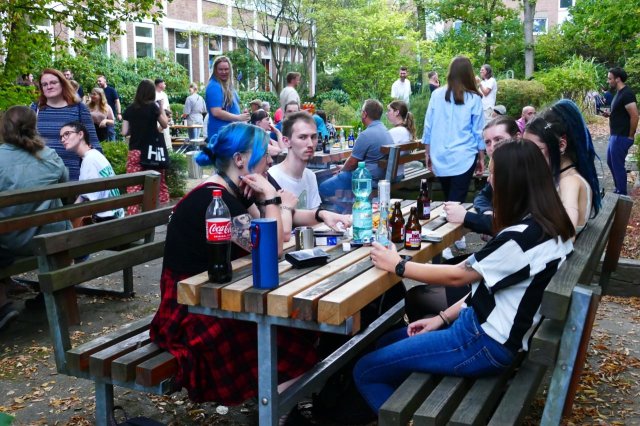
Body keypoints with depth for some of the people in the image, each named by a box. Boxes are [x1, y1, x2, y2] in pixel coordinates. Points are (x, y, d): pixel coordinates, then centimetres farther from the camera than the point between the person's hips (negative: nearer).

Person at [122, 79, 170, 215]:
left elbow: (124, 132, 3)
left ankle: (132, 215, -7)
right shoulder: (153, 106, -5)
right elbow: (165, 125, 7)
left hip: (135, 152, 1)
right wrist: (161, 108, 12)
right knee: (160, 184, 13)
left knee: (133, 187, -1)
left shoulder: (129, 109, 1)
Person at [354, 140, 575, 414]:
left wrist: (397, 266, -4)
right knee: (387, 343, 20)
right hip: (490, 326, 10)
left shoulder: (523, 236, -26)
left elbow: (456, 276, -16)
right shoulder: (548, 225, 4)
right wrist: (444, 317, 10)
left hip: (486, 343, -10)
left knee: (365, 371, -6)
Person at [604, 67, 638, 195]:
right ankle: (619, 190, 30)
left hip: (621, 137, -10)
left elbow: (634, 116, -22)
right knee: (611, 162, 18)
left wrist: (630, 136, -16)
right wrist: (609, 115, 5)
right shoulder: (619, 93, 12)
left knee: (617, 165, -2)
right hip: (615, 135, 10)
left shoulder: (627, 94, -19)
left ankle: (622, 194, 10)